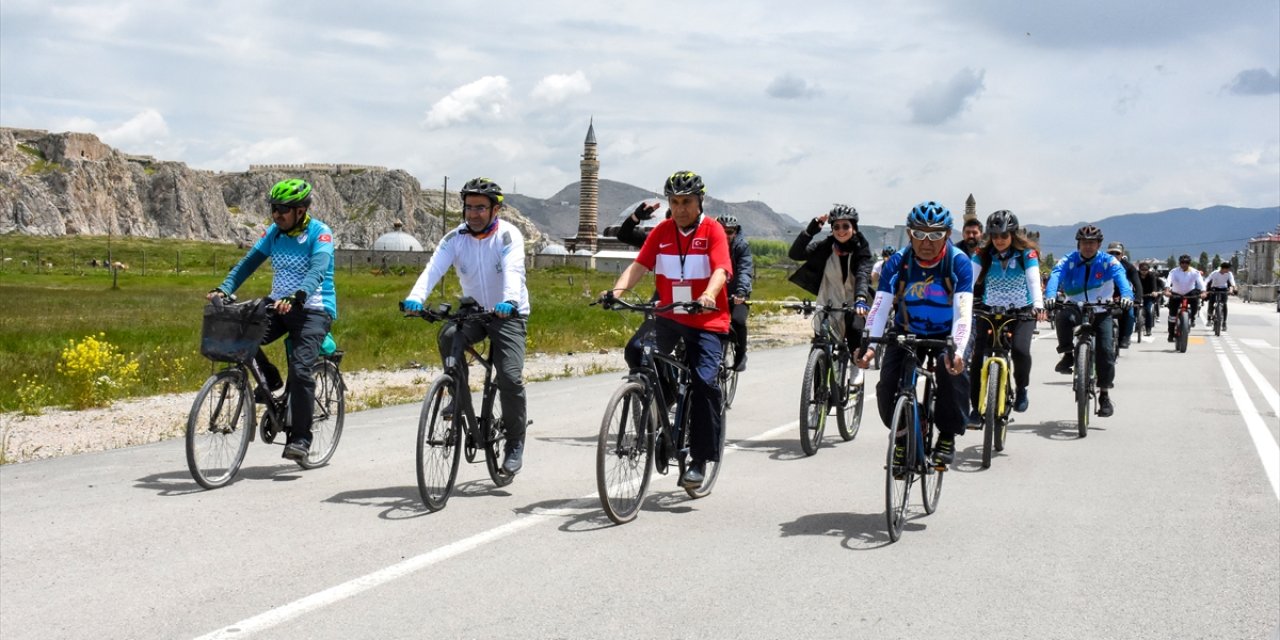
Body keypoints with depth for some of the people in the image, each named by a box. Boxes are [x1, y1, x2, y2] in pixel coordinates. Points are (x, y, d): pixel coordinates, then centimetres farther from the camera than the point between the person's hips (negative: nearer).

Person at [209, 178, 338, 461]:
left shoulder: (320, 233, -13)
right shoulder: (274, 232, 5)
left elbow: (317, 271, -28)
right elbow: (248, 262, 0)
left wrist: (296, 297, -46)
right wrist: (223, 289, -16)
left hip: (314, 309, -6)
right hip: (279, 307, 6)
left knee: (300, 369, -22)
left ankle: (300, 438, -10)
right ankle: (270, 381, 6)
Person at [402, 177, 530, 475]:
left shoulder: (508, 235, -14)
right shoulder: (455, 238, -5)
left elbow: (513, 270, -32)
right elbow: (434, 269, -20)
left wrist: (510, 301, -53)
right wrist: (415, 298, -40)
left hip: (509, 314, -3)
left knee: (510, 377, -18)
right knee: (448, 336, -29)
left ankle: (515, 442, 1)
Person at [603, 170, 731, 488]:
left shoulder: (713, 230, -6)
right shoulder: (662, 231, 4)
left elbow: (720, 271, -19)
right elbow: (639, 264, -5)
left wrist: (707, 296, -39)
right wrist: (617, 289, -24)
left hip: (706, 321, -5)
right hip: (668, 316, 5)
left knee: (704, 383, -15)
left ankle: (700, 459, -5)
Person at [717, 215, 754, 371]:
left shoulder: (742, 246, -16)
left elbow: (745, 270, -28)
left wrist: (741, 291, -45)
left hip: (737, 293, -2)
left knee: (738, 320, -24)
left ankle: (740, 355, -4)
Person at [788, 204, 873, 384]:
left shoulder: (861, 249, -8)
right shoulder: (825, 247, -5)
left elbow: (863, 275, -25)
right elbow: (795, 254, -17)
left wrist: (861, 299, -44)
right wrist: (811, 229, -27)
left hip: (852, 303, -2)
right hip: (828, 304, 2)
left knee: (854, 328, -32)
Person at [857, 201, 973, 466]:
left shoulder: (959, 263, -19)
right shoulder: (897, 262, -15)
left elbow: (963, 311, -28)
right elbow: (880, 307, -22)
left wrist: (957, 350, -44)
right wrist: (869, 345, -37)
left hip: (946, 336, -1)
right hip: (906, 334, 1)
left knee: (954, 374, -29)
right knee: (887, 387, -19)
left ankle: (948, 436, -2)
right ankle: (902, 435, 12)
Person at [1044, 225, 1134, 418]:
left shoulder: (1108, 262, -6)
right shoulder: (1068, 261, -5)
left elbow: (1121, 277, -24)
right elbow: (1055, 276, -23)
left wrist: (1126, 295, -46)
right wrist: (1050, 295, -45)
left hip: (1101, 311, 0)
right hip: (1075, 308, 0)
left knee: (1105, 350, -13)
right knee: (1063, 317, -35)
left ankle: (1105, 396, 2)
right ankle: (1068, 356, -17)